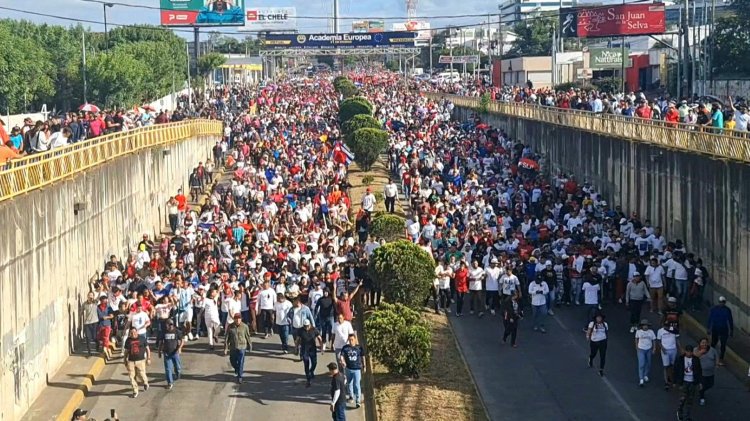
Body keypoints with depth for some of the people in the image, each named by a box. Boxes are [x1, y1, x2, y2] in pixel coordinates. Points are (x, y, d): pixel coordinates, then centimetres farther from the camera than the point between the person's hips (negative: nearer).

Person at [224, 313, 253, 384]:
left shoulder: (245, 327, -6)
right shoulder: (230, 327, -4)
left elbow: (248, 337, 5)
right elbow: (227, 338, -1)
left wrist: (250, 345, 13)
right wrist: (225, 348, -3)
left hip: (242, 347, -2)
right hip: (233, 348, 2)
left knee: (241, 363, -4)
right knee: (233, 361, 15)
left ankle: (239, 377, 5)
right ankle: (237, 369, 47)